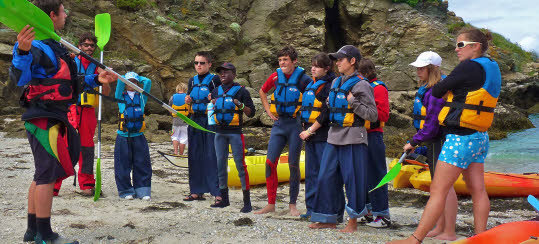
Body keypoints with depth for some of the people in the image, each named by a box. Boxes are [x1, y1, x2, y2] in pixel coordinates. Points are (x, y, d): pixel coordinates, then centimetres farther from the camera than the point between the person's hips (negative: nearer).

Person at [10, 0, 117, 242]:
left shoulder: (53, 46, 19)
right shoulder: (36, 45, -13)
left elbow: (68, 81, 27)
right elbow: (19, 79, -29)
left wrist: (95, 79, 19)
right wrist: (22, 52, -46)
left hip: (51, 119, 11)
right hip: (44, 119, -11)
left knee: (43, 175, 15)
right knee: (47, 175, -6)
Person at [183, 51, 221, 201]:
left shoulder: (215, 79, -1)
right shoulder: (192, 81, 16)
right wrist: (188, 101, -2)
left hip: (210, 121, -6)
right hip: (195, 120, 6)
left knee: (211, 156, -9)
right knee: (194, 156, 8)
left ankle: (217, 191, -6)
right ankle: (197, 191, 16)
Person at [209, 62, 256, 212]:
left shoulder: (241, 91, -1)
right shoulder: (216, 91, 14)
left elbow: (251, 113, -3)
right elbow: (210, 111, 24)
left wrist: (241, 106, -20)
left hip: (235, 132, -6)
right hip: (219, 132, 6)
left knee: (240, 164, -7)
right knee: (220, 164, 9)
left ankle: (247, 201, -3)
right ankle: (224, 199, 19)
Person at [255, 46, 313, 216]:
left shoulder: (303, 79, -9)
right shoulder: (276, 76, 5)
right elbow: (262, 92, 23)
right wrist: (268, 111, 14)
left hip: (295, 124, -4)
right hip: (279, 124, 4)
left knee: (293, 165, 2)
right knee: (270, 162, -1)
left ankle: (293, 204, 13)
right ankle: (271, 204, 8)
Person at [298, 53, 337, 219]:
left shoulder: (330, 85, -8)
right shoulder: (311, 84, 17)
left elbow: (326, 113, -15)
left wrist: (310, 131, -14)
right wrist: (305, 129, 15)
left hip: (323, 135, -8)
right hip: (309, 134, 8)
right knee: (311, 172, 11)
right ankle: (312, 208, 17)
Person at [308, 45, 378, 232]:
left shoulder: (361, 85, -7)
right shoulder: (336, 83, 15)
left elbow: (373, 115, -11)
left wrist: (353, 102, -16)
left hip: (353, 139, -7)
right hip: (334, 137, 7)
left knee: (353, 179, -2)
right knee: (327, 177, 6)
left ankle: (353, 222, 9)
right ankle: (330, 219, 16)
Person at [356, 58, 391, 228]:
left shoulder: (378, 88, -7)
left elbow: (383, 115, -16)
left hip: (373, 136, -9)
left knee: (375, 175, -6)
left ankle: (382, 215, -1)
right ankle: (367, 212, 21)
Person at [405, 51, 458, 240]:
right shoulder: (427, 88, 15)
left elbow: (432, 123, -22)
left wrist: (414, 142, -16)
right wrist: (418, 142, 19)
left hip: (441, 142, -11)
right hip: (434, 142, 11)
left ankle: (449, 232, -3)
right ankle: (440, 228, 23)